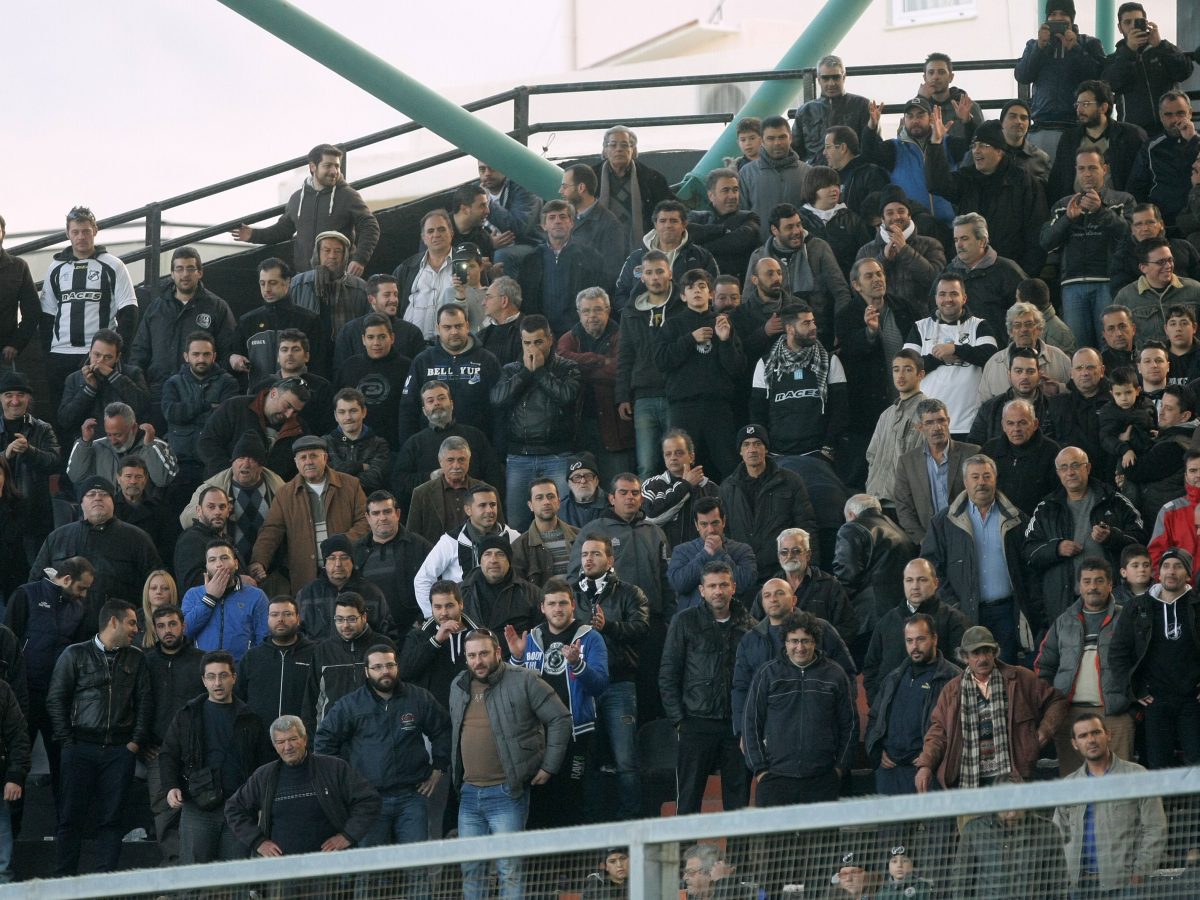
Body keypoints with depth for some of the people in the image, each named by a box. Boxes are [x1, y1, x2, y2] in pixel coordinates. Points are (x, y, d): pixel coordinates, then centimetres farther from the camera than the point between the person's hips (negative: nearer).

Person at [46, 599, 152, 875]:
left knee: (110, 819, 0)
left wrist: (136, 742, 1)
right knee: (71, 816, -3)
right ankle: (64, 880, -1)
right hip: (81, 748, -2)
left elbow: (145, 702, 12)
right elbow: (55, 699, 3)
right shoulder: (75, 654, 4)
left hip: (120, 750, 2)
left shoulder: (136, 659, 14)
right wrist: (67, 740, -4)